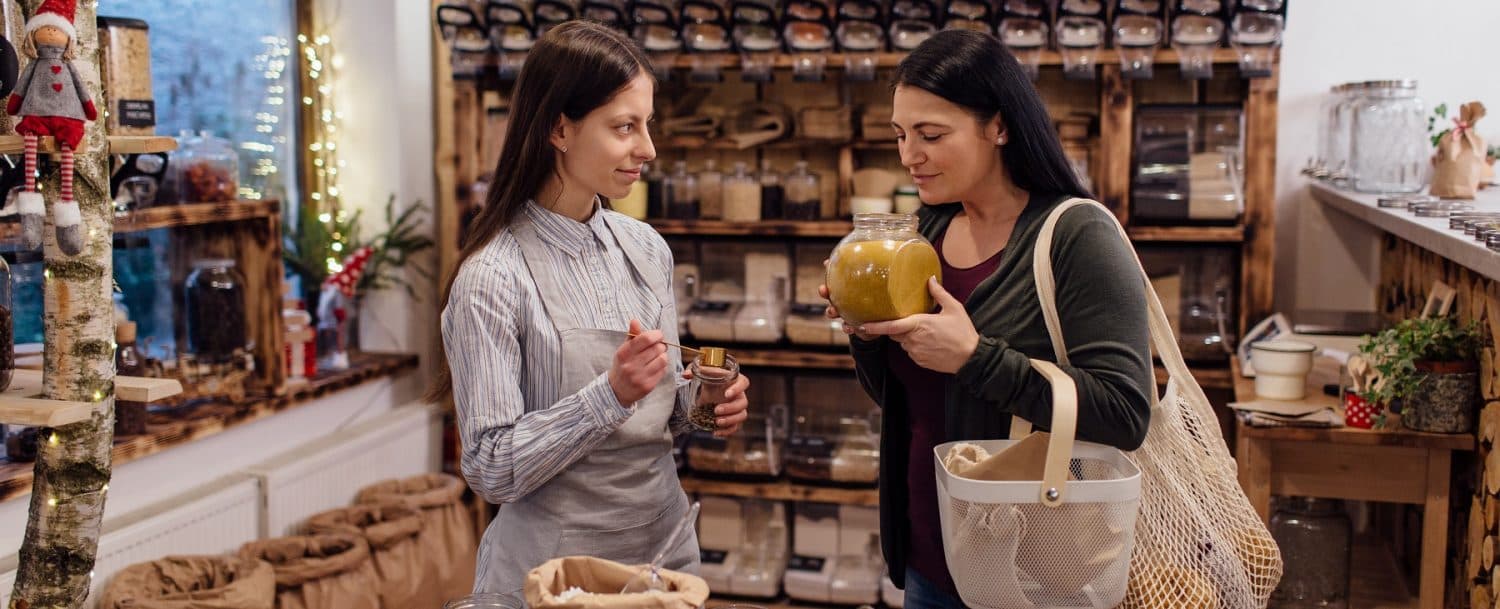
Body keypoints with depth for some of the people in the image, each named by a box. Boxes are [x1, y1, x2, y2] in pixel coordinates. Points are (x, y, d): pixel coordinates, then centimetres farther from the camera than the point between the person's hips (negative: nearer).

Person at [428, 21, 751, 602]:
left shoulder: (646, 247, 1)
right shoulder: (490, 278, -18)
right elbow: (491, 470, -18)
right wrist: (612, 393, -27)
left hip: (667, 542, 6)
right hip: (555, 570, -6)